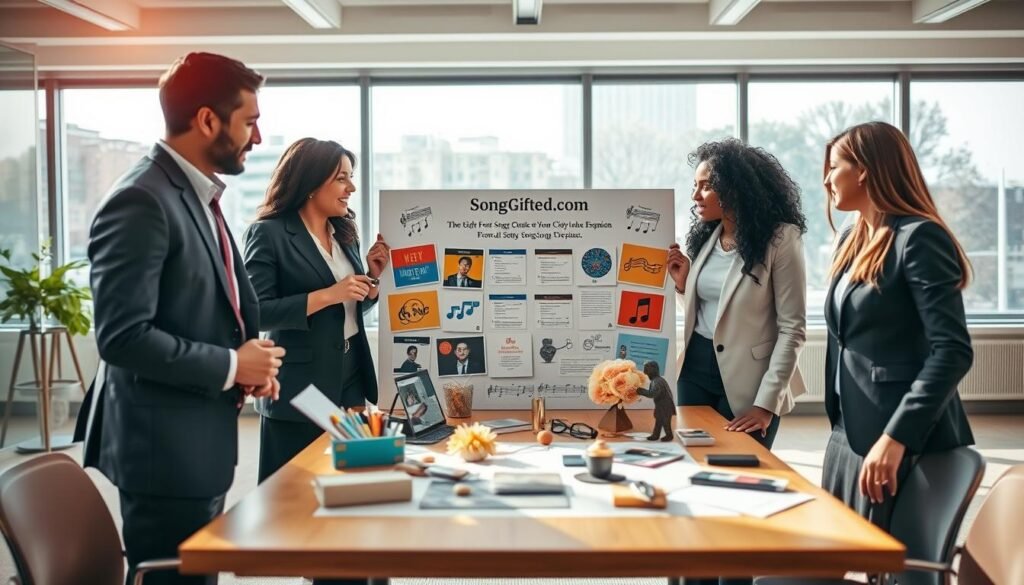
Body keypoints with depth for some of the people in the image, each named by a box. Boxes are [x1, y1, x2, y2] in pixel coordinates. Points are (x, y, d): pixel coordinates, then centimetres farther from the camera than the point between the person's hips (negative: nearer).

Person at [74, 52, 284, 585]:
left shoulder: (199, 195, 12)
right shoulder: (140, 202, -19)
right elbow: (123, 336, -25)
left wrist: (249, 362, 2)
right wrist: (231, 366, -16)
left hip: (200, 441, 10)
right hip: (166, 447, -10)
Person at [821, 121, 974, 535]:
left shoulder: (919, 238, -13)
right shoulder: (852, 241, 13)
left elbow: (953, 351, -21)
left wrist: (896, 437, -28)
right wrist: (840, 425, 15)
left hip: (903, 438, -8)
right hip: (848, 432, 8)